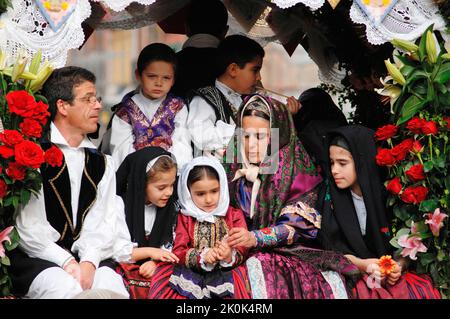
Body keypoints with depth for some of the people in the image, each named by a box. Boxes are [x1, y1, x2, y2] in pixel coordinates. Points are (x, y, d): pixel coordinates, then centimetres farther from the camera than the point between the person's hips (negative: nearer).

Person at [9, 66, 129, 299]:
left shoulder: (102, 163, 17)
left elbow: (101, 224, 5)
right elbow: (27, 226, -9)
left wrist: (89, 262, -14)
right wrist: (67, 262, -17)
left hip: (85, 256, 4)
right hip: (35, 259, -4)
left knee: (112, 286, -27)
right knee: (68, 289, -33)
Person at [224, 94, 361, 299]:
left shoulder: (296, 169, 0)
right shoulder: (233, 166, 7)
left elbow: (295, 225, -8)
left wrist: (255, 238, -24)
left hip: (290, 250, -1)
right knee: (258, 272, -34)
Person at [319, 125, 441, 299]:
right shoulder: (331, 197, -1)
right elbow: (331, 248, -2)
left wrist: (399, 265, -17)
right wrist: (361, 264, -19)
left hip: (392, 276, 1)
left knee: (423, 290, -28)